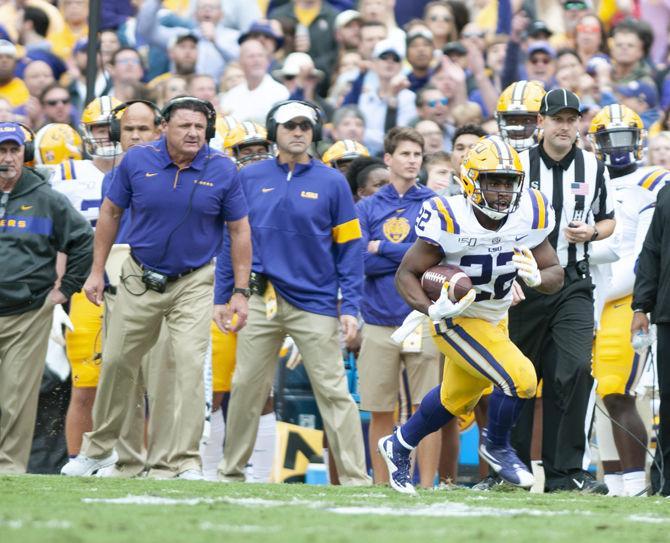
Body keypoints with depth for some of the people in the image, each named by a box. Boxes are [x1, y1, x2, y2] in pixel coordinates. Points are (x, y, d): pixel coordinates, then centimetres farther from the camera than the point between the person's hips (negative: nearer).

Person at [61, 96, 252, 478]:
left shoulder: (223, 170, -10)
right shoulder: (138, 161, -8)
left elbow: (239, 231, -2)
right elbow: (111, 213, 5)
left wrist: (241, 292, -4)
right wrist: (97, 272, 5)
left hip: (194, 282, -2)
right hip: (140, 278, 2)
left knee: (191, 365, -13)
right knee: (117, 361, 10)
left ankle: (189, 462, -9)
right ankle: (100, 447, 28)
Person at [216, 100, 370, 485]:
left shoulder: (331, 182, 1)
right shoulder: (251, 178, 7)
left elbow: (349, 248, 1)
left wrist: (350, 307, -5)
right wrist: (222, 297, 7)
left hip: (316, 302, -2)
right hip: (262, 300, 2)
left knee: (334, 391, -3)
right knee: (247, 388, 6)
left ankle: (355, 478, -2)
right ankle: (231, 471, 17)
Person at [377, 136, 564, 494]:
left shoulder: (529, 216, -14)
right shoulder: (450, 220, -27)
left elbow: (556, 275, -6)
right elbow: (406, 274, -18)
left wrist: (536, 277, -29)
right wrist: (432, 309, -35)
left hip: (495, 319, 7)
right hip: (458, 320, -7)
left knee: (456, 399, 23)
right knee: (520, 379, -21)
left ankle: (399, 447, 46)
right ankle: (496, 448, 6)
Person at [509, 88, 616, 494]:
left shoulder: (593, 168, 6)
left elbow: (608, 221, 17)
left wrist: (592, 232, -6)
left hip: (573, 284, 1)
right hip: (526, 283, -1)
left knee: (575, 371, -14)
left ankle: (566, 471, -10)